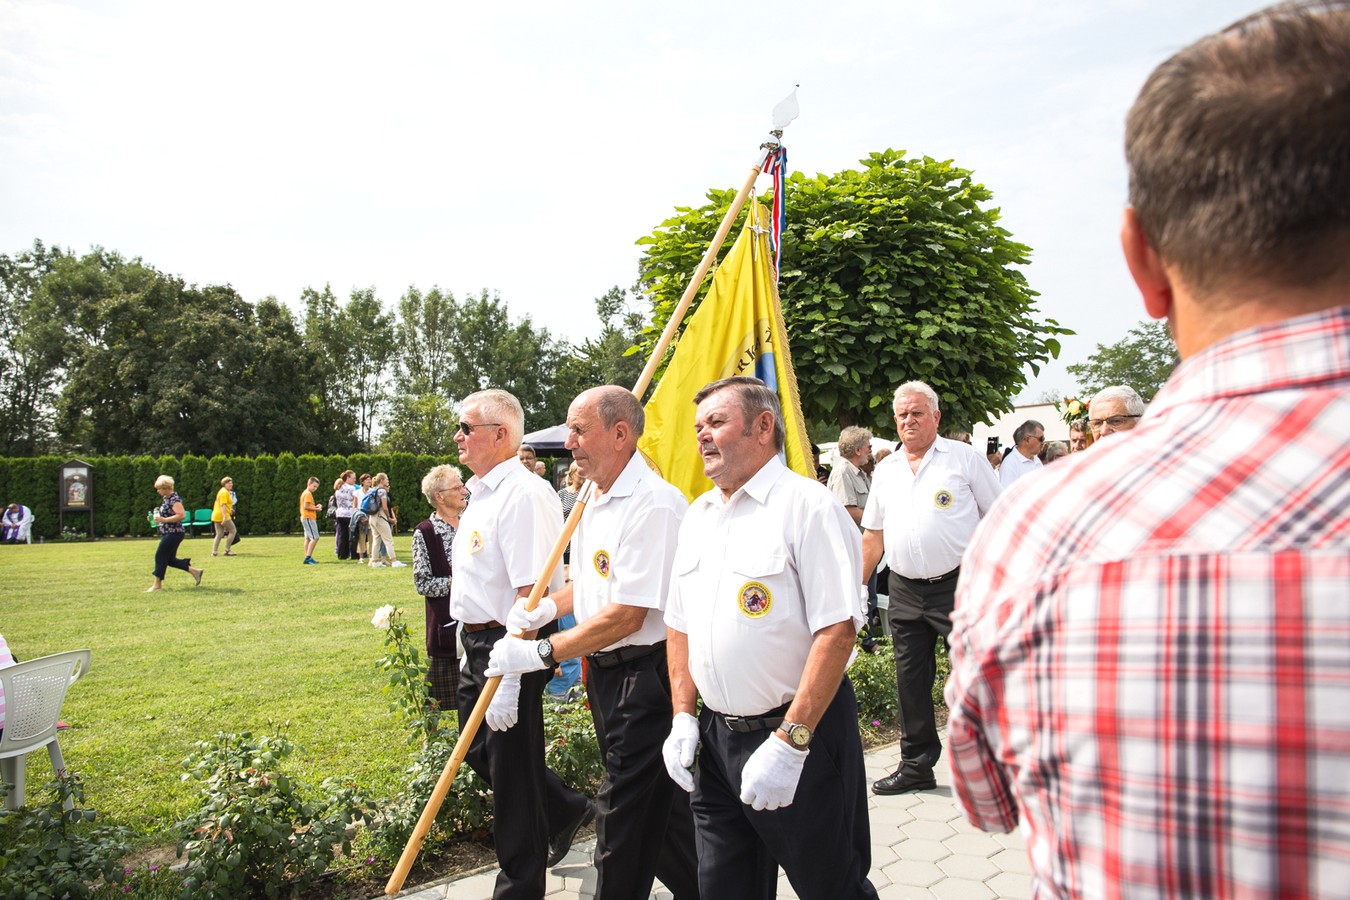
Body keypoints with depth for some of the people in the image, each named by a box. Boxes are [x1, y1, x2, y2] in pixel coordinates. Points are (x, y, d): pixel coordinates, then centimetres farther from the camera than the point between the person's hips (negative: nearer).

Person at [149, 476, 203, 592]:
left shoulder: (174, 499, -17)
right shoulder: (166, 498, 13)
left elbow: (182, 515, -27)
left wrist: (163, 520, -26)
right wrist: (157, 518, 8)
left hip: (173, 533, -10)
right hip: (167, 533, 10)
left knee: (160, 556, -4)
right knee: (170, 559, 12)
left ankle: (157, 584, 4)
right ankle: (194, 570, 18)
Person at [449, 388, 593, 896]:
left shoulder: (523, 494, -21)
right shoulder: (481, 492, 11)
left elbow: (530, 593, -26)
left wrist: (507, 681, -28)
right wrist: (473, 645, 21)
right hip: (478, 643, 10)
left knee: (512, 773, 4)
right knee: (480, 752, 22)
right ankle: (566, 810, 41)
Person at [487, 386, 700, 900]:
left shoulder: (653, 504, -23)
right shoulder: (597, 499, 9)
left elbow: (626, 616, -25)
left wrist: (541, 653, -19)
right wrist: (550, 605, 3)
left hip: (644, 672, -10)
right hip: (604, 668, 10)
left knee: (624, 814, 1)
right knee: (661, 804, 21)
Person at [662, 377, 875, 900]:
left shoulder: (807, 507, -13)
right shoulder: (697, 517, 10)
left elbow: (837, 630, -20)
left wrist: (789, 742, -23)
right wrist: (683, 717, 6)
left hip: (801, 733, -6)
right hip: (716, 738, 7)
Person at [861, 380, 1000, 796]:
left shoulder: (965, 458, -1)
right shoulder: (886, 471, 13)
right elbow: (873, 535, 16)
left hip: (959, 585, -5)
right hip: (905, 591, 5)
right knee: (910, 681, 11)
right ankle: (916, 766, 24)